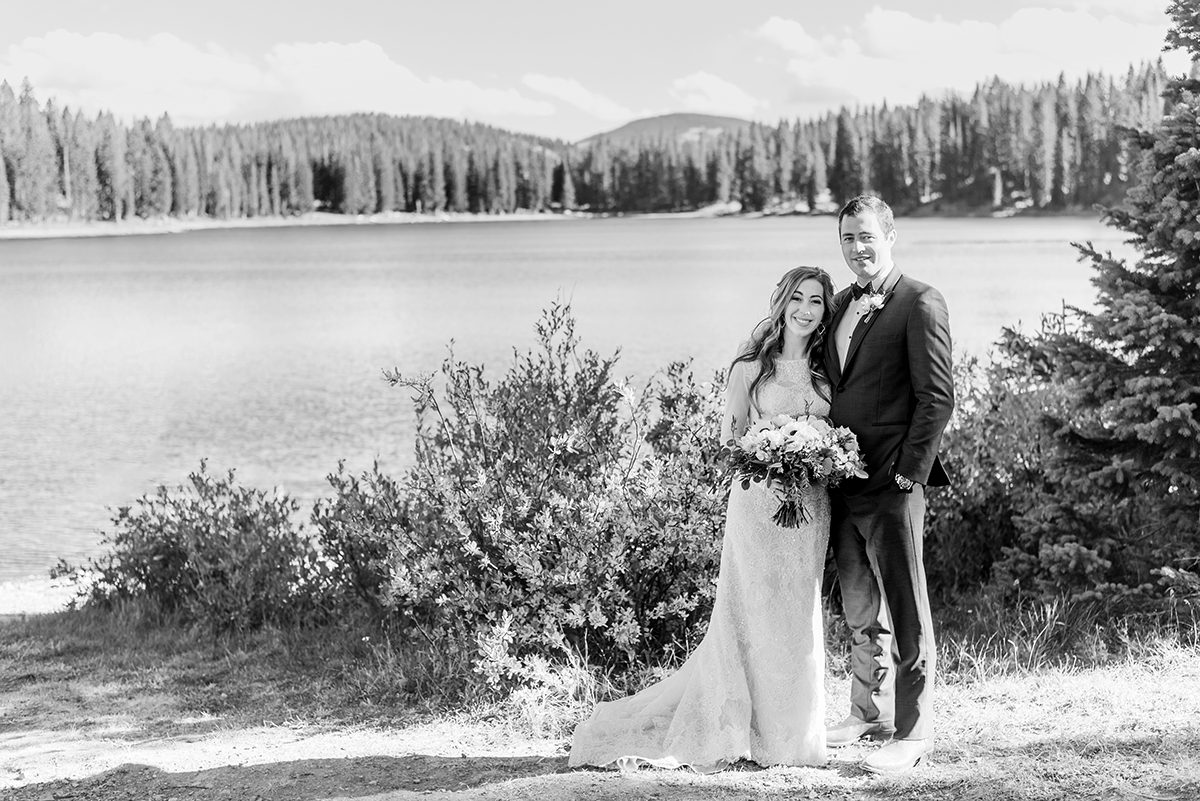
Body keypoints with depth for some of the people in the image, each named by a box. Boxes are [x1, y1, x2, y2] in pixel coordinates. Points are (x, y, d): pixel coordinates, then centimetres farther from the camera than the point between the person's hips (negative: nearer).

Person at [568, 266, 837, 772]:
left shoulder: (824, 371, 10)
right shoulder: (750, 367, -2)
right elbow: (730, 438, -1)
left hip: (811, 504, 4)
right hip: (760, 499, -4)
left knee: (798, 615, 9)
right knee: (756, 614, -3)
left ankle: (791, 732, 19)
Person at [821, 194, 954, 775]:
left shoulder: (920, 303, -9)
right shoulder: (843, 305, 16)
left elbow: (937, 396, -13)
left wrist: (910, 472, -16)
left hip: (891, 485, -8)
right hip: (842, 479, 8)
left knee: (906, 613, -1)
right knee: (859, 608, 17)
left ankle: (912, 733, 6)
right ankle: (867, 711, 30)